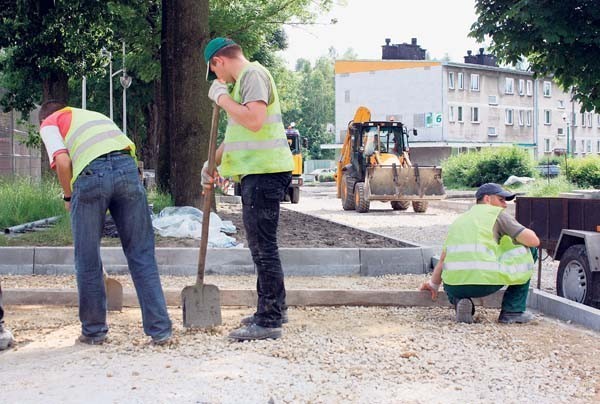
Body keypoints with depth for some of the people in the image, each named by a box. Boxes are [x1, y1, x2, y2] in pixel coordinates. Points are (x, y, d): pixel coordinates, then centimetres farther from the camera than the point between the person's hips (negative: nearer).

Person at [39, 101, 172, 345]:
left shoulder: (50, 123, 22)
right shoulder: (95, 115, 38)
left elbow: (62, 162, 2)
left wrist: (68, 197, 17)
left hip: (91, 174, -4)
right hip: (127, 167, 4)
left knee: (88, 261, 10)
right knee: (141, 254, 7)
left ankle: (93, 331, 20)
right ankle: (160, 330, 6)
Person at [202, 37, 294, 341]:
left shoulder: (253, 74, -10)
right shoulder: (244, 79, 22)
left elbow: (254, 120, -26)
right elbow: (238, 132, 29)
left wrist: (222, 97, -14)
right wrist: (213, 161, 22)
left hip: (264, 171, -11)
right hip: (257, 172, 11)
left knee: (263, 245, -9)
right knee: (262, 244, 17)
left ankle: (269, 321, -7)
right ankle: (275, 308, 27)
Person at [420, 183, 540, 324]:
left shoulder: (460, 219, 29)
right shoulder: (497, 214, 11)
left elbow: (443, 260, 34)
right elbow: (533, 241, 6)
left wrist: (433, 285, 48)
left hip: (453, 287, 6)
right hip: (484, 281, -6)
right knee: (524, 254, 17)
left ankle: (460, 301, 9)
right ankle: (512, 311, 15)